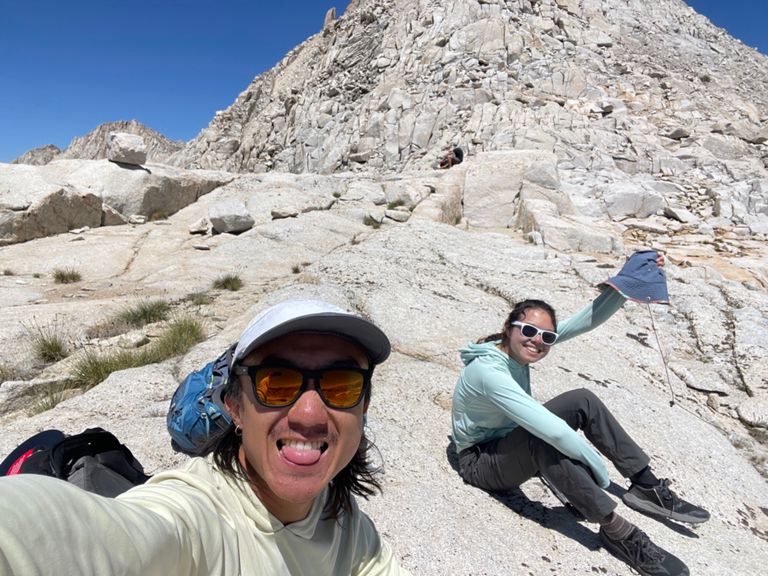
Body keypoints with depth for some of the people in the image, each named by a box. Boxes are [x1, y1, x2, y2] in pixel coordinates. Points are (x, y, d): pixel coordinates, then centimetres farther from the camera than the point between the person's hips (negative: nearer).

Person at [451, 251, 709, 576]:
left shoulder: (518, 347, -11)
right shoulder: (487, 370, -34)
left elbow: (586, 320, -16)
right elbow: (546, 427, -39)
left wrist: (625, 285, -26)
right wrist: (596, 465, -29)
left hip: (512, 444, 8)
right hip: (480, 461, -8)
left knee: (582, 401, -8)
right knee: (543, 439, -38)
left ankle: (646, 486, -2)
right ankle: (617, 532, -28)